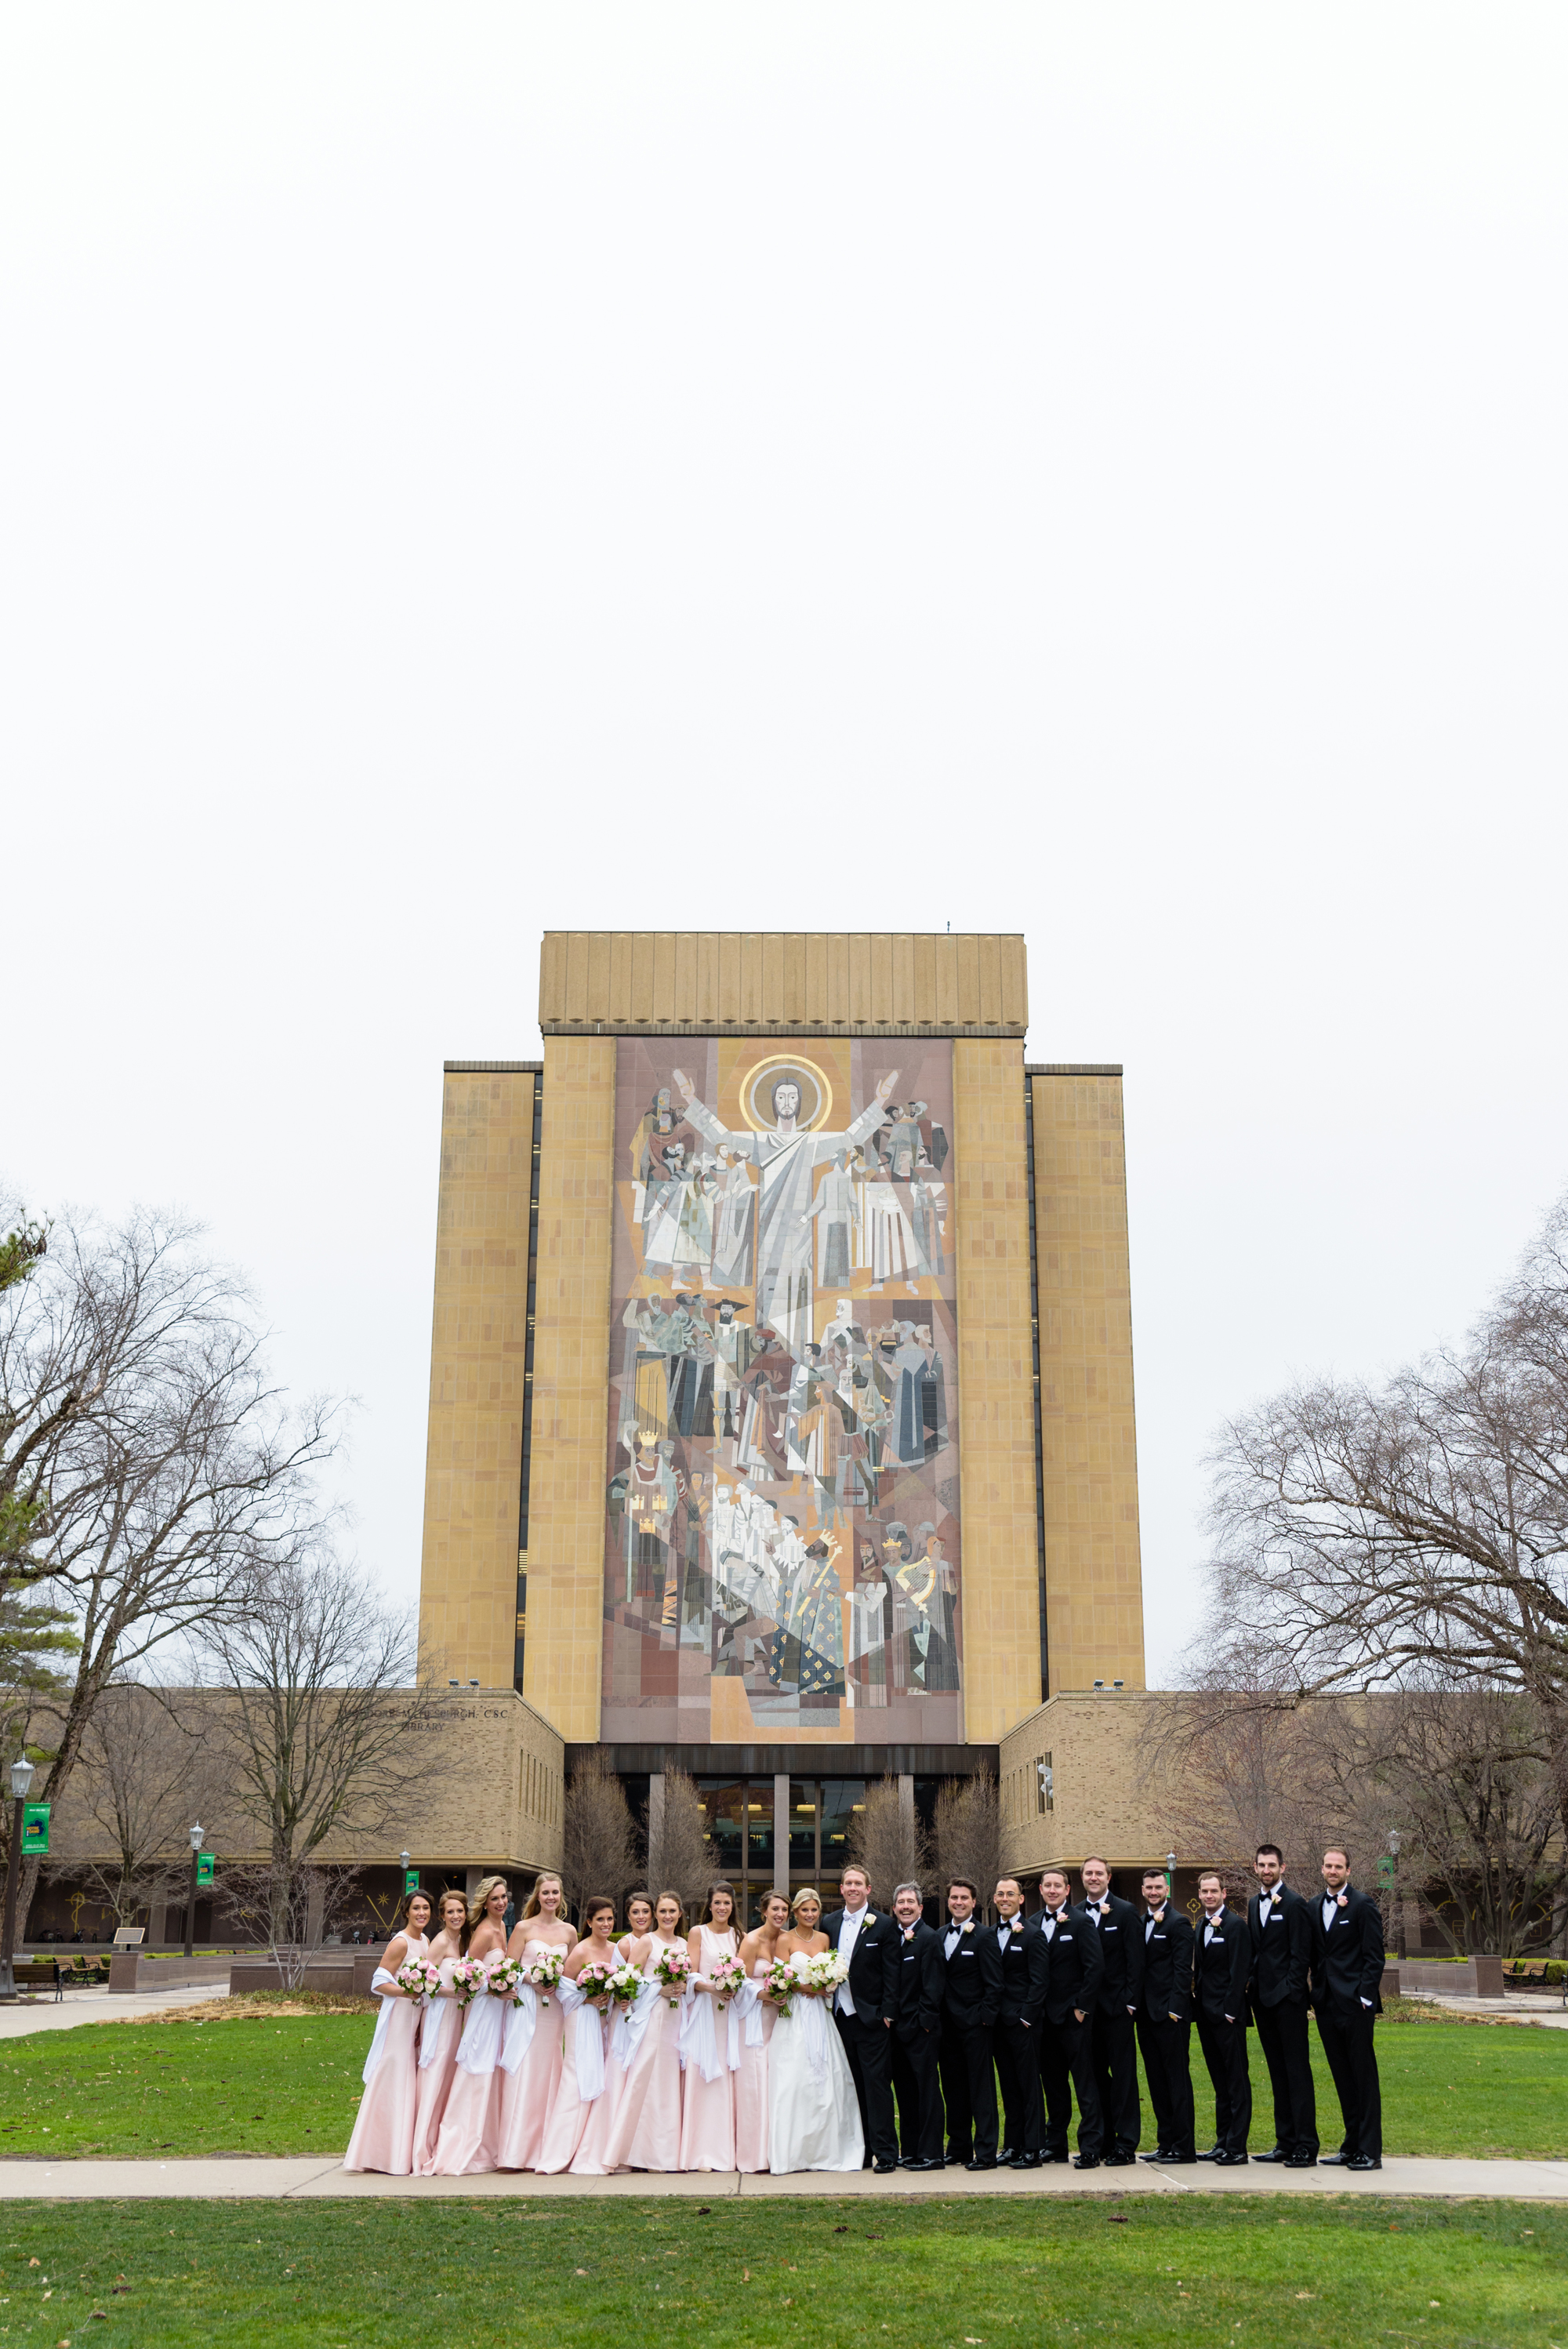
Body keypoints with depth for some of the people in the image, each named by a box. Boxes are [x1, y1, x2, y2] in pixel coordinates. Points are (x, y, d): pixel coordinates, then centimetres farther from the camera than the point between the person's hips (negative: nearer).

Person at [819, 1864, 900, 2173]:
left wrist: (887, 2013, -9)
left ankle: (885, 2152, -2)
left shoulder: (883, 1924, -3)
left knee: (877, 2085, -5)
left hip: (872, 2018, -4)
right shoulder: (829, 1923, 10)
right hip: (841, 2017, 5)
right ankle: (860, 2150, 12)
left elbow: (891, 1973, -4)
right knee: (853, 2087, 7)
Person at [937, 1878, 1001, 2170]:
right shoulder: (940, 1935, 12)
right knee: (953, 2088, 11)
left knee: (981, 2088, -4)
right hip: (948, 2023, 6)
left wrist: (985, 2017, -13)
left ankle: (986, 2153, -1)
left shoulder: (984, 1936, -6)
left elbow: (994, 1984, -8)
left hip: (974, 2023, -6)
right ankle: (958, 2148, 21)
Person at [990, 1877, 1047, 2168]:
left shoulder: (1031, 1936, -6)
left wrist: (1026, 2016, -13)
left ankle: (1033, 2150, 0)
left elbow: (1038, 1982, -9)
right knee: (1009, 2086, 11)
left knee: (1029, 2086, -2)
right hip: (999, 2021, 6)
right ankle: (1012, 2146, 16)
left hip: (1023, 2023, -6)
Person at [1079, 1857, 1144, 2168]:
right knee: (1095, 2075, 8)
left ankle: (1125, 2145, 2)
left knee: (1123, 2075, -2)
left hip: (1116, 2005, -4)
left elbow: (1135, 1961, -5)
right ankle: (1101, 2142, 16)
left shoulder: (1126, 1912, -2)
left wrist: (1130, 2002, -11)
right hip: (1087, 2008, 4)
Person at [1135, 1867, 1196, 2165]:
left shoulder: (1177, 1923, -7)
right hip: (1147, 2014, 8)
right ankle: (1166, 2143, 17)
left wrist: (1175, 2009, -17)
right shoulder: (1141, 1923, 15)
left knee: (1178, 2080, -4)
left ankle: (1184, 2147, -1)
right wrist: (1136, 2006, 9)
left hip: (1170, 2013, -8)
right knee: (1157, 2082, 11)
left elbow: (1182, 1970, -11)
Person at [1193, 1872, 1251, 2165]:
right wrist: (1199, 2007, 10)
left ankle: (1237, 2149, -3)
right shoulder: (1201, 1927, 15)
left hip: (1228, 2015, -8)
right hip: (1207, 2015, 8)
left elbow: (1239, 1973, -13)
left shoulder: (1235, 1926, -9)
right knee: (1220, 2083, 13)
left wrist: (1230, 2011, -16)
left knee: (1237, 2083, -4)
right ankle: (1223, 2143, 17)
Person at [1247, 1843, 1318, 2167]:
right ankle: (1285, 2143, 15)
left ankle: (1306, 2146, -4)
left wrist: (1290, 1990, -15)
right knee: (1278, 2072, 11)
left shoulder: (1295, 1904, -7)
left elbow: (1300, 1955, -10)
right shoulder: (1254, 1904, 15)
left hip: (1288, 1998, -7)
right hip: (1262, 1997, 7)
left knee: (1297, 2071, -6)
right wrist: (1251, 1983, 9)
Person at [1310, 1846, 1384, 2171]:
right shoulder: (1315, 1908, 14)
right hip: (1327, 2005, 6)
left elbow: (1374, 1956, -8)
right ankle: (1352, 2147, 18)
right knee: (1342, 2078, 11)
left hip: (1355, 2004, -6)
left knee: (1364, 2077, -3)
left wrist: (1365, 1997, -14)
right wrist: (1316, 1994, 9)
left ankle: (1370, 2151, 0)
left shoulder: (1363, 1904, -5)